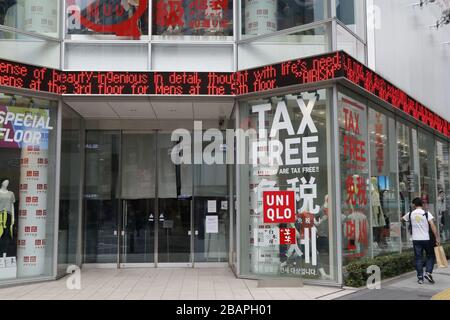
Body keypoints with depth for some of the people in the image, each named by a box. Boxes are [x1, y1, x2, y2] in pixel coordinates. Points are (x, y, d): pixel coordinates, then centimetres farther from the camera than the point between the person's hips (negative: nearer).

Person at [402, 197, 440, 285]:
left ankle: (420, 277, 6)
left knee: (418, 258, 7)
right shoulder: (426, 214, -5)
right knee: (430, 256, 14)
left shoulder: (410, 214, 4)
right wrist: (437, 238, -13)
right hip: (426, 239, -2)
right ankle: (428, 272, -1)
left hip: (416, 239, 2)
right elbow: (433, 226, -14)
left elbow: (402, 218, 23)